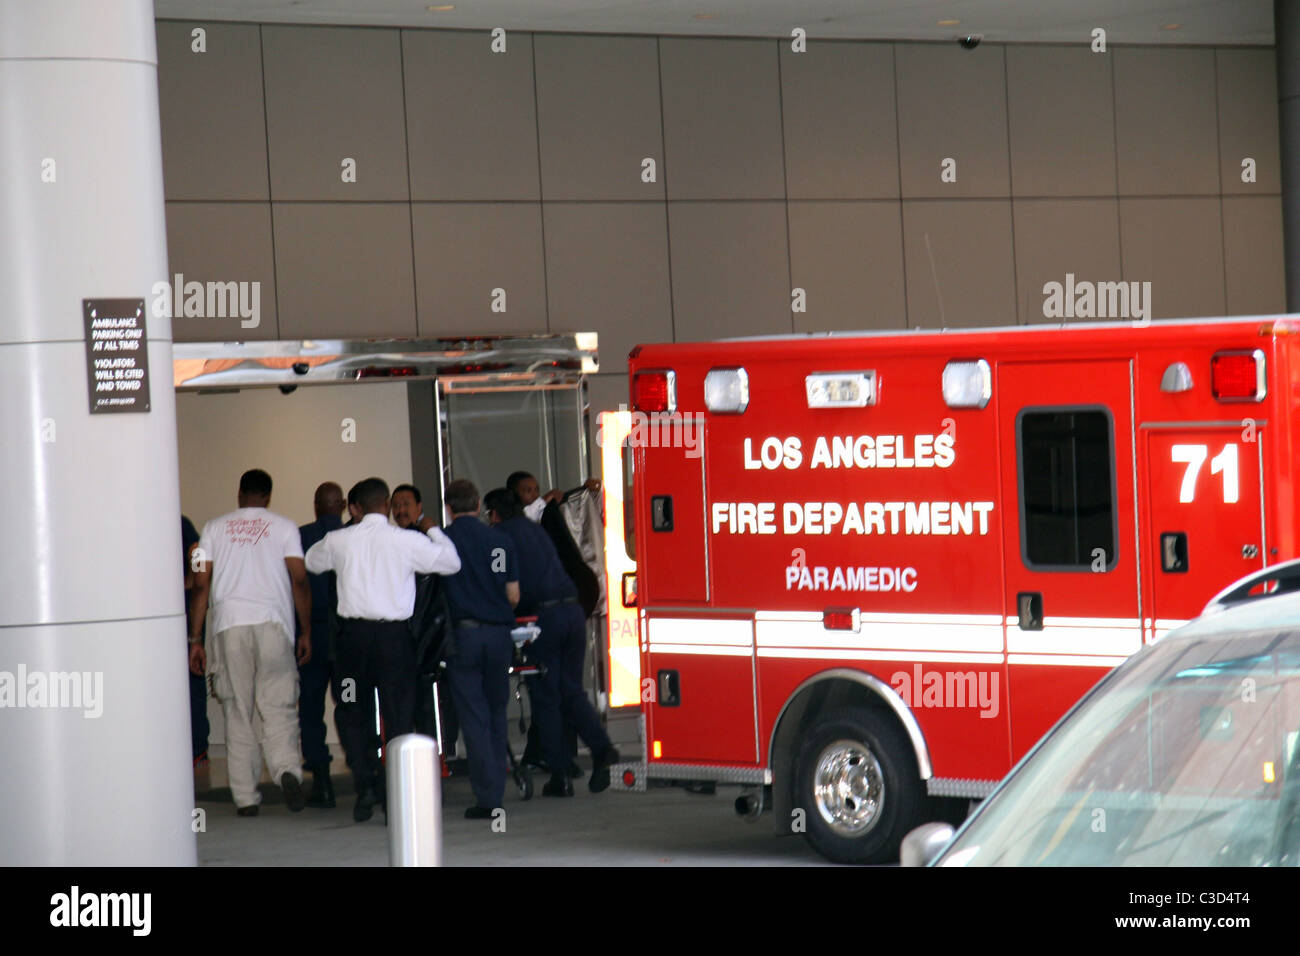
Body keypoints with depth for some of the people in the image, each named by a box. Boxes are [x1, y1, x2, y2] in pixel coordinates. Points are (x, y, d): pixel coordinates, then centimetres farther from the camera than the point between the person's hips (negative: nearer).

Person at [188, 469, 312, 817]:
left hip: (229, 626, 1)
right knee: (278, 707, -2)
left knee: (237, 713, 6)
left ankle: (246, 797, 3)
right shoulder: (284, 527, 8)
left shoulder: (214, 528, 12)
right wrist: (306, 632, 7)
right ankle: (288, 771, -28)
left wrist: (195, 639, 9)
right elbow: (300, 582, 1)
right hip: (273, 624, -1)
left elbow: (201, 585, 7)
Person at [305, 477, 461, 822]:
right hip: (395, 634, -1)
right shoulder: (407, 541, -6)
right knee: (399, 714, 6)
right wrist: (434, 531, 18)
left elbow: (311, 562, 20)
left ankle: (365, 784, -1)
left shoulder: (339, 540, 0)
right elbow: (451, 562, 2)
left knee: (351, 713, 14)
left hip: (353, 632, 1)